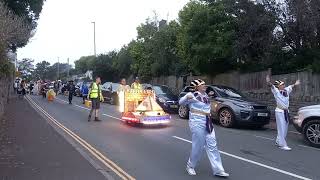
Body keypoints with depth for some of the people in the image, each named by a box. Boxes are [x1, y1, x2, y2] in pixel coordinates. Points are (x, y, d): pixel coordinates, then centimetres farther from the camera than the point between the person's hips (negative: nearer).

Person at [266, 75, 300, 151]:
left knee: (285, 128, 13)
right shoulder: (276, 91, -11)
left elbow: (290, 87, 30)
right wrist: (269, 83, -47)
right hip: (279, 111, -7)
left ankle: (278, 141, 27)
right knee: (281, 128, -7)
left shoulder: (286, 90, 9)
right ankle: (283, 145, -4)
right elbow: (272, 86, -30)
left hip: (286, 112, 8)